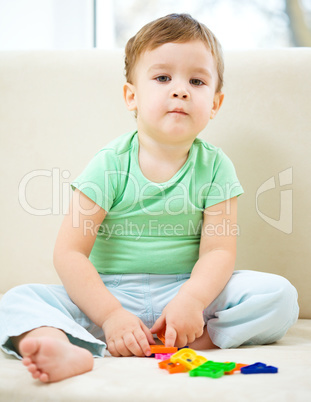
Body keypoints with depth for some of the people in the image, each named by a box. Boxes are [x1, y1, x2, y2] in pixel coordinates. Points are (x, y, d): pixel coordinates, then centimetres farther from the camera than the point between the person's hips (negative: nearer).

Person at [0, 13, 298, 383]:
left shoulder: (214, 166, -2)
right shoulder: (110, 164, -7)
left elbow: (218, 251, -8)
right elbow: (69, 253, -11)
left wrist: (191, 300, -28)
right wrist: (110, 315, -23)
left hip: (186, 291, 1)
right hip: (110, 295, -1)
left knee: (279, 295, -18)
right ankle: (65, 349, -51)